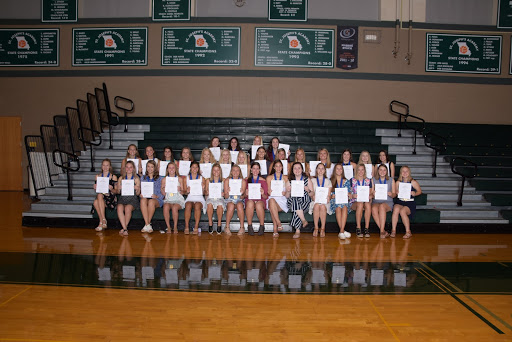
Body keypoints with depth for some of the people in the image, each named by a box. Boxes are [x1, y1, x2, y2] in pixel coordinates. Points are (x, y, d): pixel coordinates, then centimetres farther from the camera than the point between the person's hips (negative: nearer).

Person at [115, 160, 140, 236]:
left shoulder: (136, 179, 8)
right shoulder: (121, 178, 16)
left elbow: (138, 194, 6)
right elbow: (118, 192, 16)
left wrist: (137, 189, -16)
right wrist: (118, 188, -6)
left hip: (133, 199, -2)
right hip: (122, 198, 2)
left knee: (128, 208, -34)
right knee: (119, 208, -32)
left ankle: (124, 228, -22)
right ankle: (125, 228, -33)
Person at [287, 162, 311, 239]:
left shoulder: (307, 179, 6)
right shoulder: (290, 181, 8)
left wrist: (307, 189, -15)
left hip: (305, 201, -1)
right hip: (292, 201, 2)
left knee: (297, 211, -34)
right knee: (295, 202, -36)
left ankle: (297, 230, -20)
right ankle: (304, 221, -19)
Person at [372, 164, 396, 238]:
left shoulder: (391, 180, 12)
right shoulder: (374, 180, 13)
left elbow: (394, 194, 10)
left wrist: (391, 194, -13)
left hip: (388, 202, -1)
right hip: (376, 202, 1)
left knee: (382, 206, -36)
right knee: (374, 208, -34)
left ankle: (382, 231, -37)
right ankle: (384, 231, -32)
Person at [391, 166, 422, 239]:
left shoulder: (413, 182, 2)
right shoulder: (398, 182, 10)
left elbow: (419, 191, 8)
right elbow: (394, 193, 13)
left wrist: (415, 193, -13)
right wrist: (396, 192, -11)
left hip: (410, 203, -2)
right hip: (400, 202, 2)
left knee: (402, 211, -32)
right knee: (396, 209, -31)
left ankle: (408, 232, -18)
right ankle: (393, 230, -24)